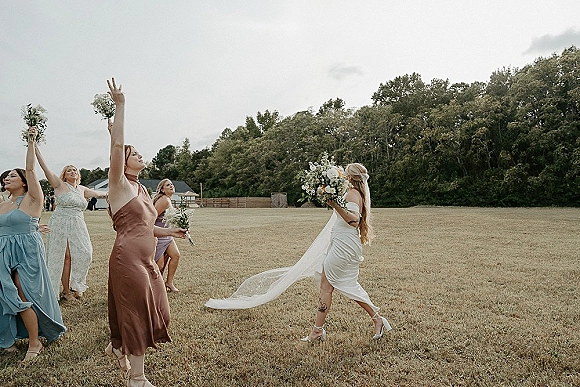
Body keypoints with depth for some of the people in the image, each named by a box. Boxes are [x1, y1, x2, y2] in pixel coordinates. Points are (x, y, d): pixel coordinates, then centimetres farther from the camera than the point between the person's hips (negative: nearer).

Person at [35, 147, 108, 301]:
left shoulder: (82, 189, 15)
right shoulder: (59, 185, 1)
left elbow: (97, 193, 31)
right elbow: (45, 167, -8)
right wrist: (35, 148, -15)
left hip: (78, 226, 5)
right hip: (61, 224, -5)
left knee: (83, 255, -2)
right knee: (66, 256, -5)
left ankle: (75, 285, 16)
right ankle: (66, 290, 6)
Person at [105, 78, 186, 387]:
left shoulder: (141, 189, 16)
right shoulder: (119, 185, -7)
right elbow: (117, 145, -21)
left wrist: (169, 232, 15)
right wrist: (120, 106, -21)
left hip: (146, 260, 8)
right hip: (127, 258, -8)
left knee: (156, 312, 14)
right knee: (136, 314, 2)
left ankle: (117, 346, 40)